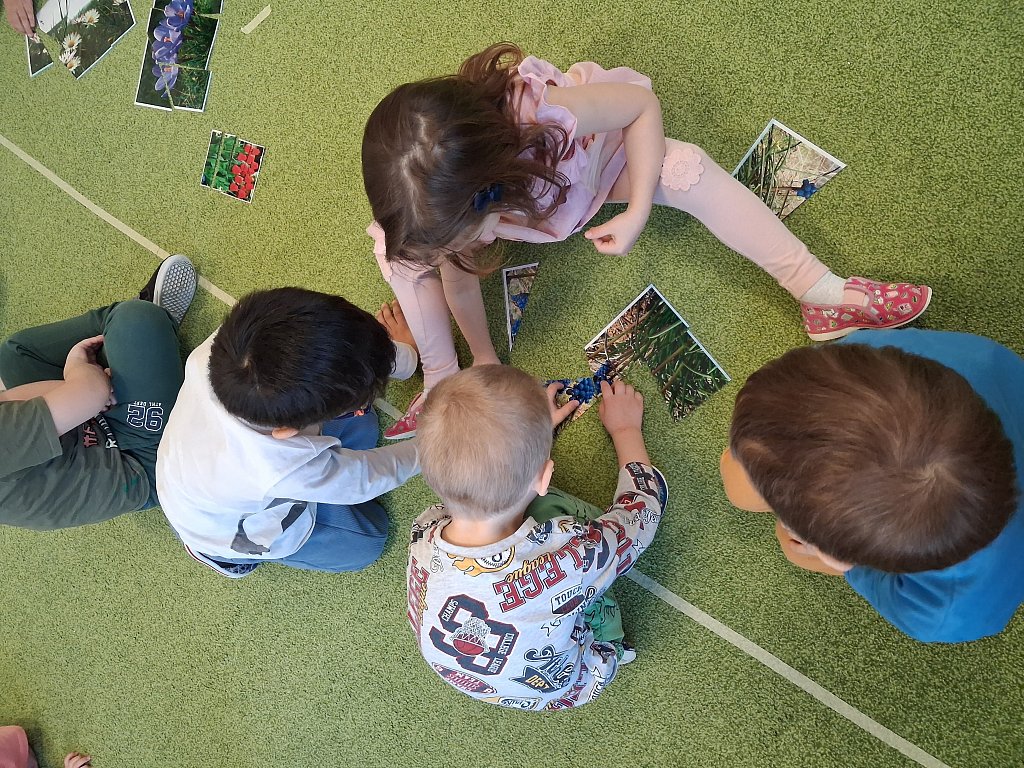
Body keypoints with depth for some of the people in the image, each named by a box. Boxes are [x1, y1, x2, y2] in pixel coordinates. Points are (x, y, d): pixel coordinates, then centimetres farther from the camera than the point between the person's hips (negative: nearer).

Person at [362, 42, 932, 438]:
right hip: (533, 197, 2)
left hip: (594, 159, -1)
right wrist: (484, 357, -12)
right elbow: (459, 279, -16)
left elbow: (643, 103, -29)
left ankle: (824, 295, -20)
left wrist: (637, 214, -33)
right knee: (400, 251, -20)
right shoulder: (443, 200, -33)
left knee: (689, 170, -31)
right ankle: (439, 379, -2)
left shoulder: (545, 114, -46)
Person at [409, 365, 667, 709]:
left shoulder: (423, 536, -30)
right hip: (560, 690, -2)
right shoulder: (568, 559, -42)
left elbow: (476, 470, -4)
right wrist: (625, 427, -2)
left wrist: (527, 427, 8)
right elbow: (647, 495, -19)